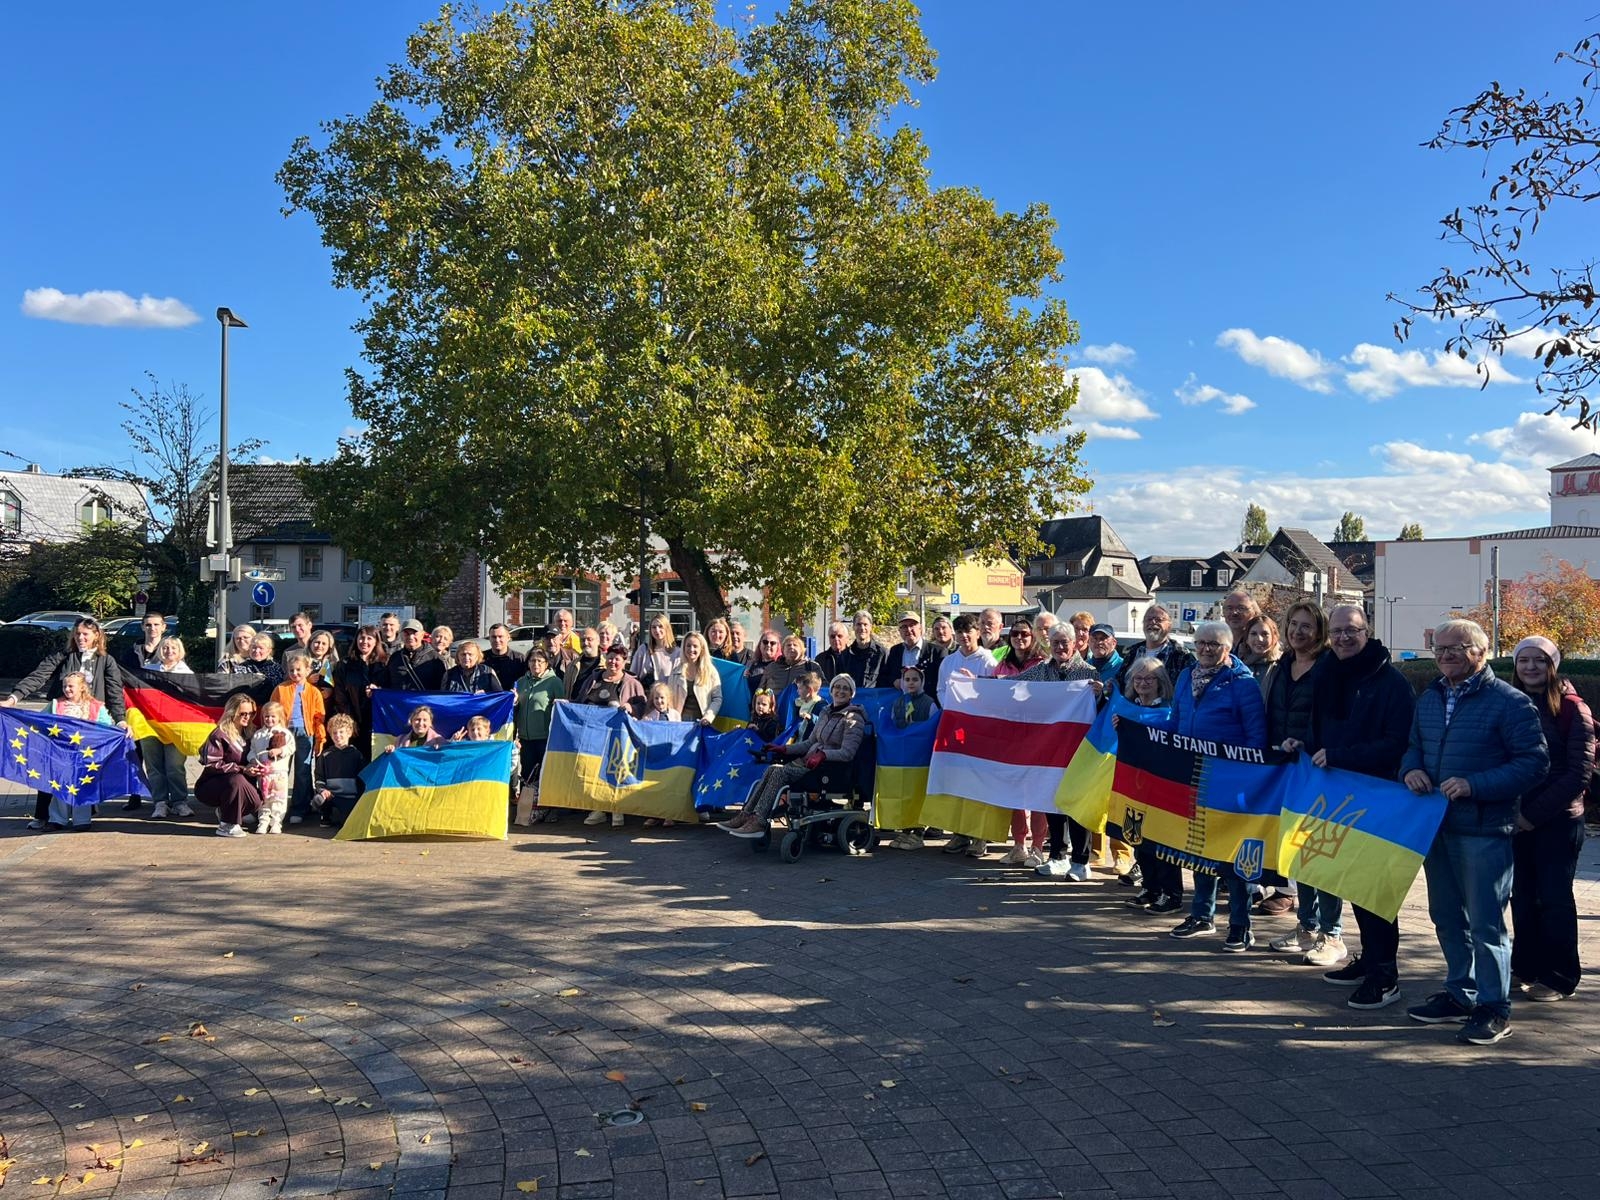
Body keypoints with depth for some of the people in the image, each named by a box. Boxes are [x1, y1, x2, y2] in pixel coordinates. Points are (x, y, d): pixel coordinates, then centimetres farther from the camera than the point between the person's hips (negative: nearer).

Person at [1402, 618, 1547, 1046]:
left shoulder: (1509, 702, -9)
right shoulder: (1429, 699, 13)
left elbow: (1534, 762, -13)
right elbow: (1412, 747, 22)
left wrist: (1475, 785, -22)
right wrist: (1411, 770, -2)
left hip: (1484, 829, -7)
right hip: (1436, 823, 7)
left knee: (1485, 921, -3)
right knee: (1447, 915, 15)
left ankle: (1494, 1008, 8)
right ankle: (1460, 994, 28)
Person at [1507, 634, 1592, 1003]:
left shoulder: (1571, 708, -7)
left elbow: (1579, 773, -11)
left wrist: (1535, 814, -14)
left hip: (1558, 821, -4)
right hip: (1516, 819, 4)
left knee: (1554, 899, 2)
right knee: (1522, 897, 11)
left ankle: (1559, 978, 13)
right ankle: (1526, 968, 23)